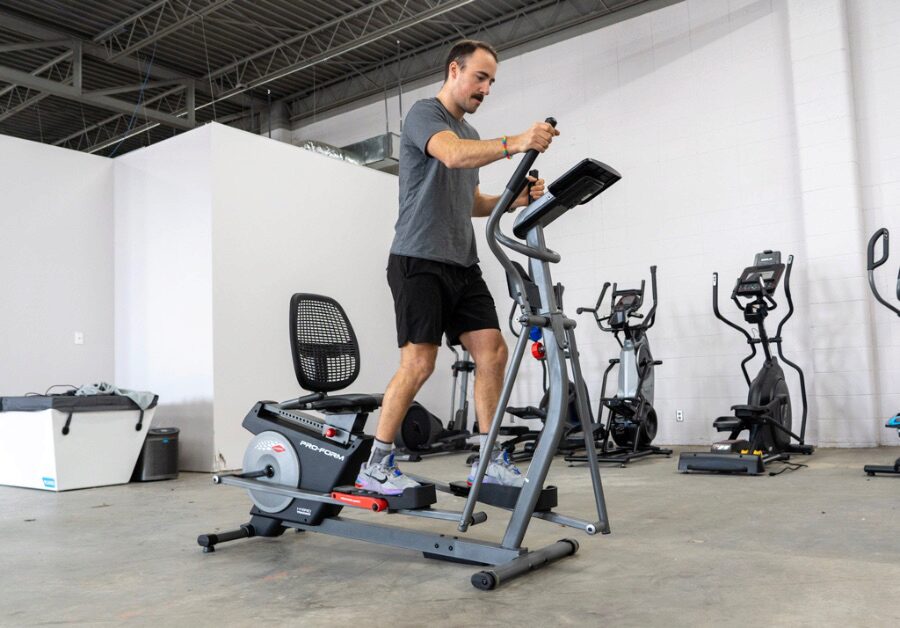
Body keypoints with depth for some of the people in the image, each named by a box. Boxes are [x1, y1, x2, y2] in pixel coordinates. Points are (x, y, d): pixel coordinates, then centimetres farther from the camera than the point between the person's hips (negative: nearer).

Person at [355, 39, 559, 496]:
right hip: (419, 260, -9)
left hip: (462, 263, 9)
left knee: (493, 352, 0)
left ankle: (489, 460, 8)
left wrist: (514, 199, 7)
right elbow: (453, 154, -28)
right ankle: (375, 465, 0)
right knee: (419, 362, -12)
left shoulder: (469, 133, 24)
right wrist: (513, 144, -43)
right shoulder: (425, 114, -4)